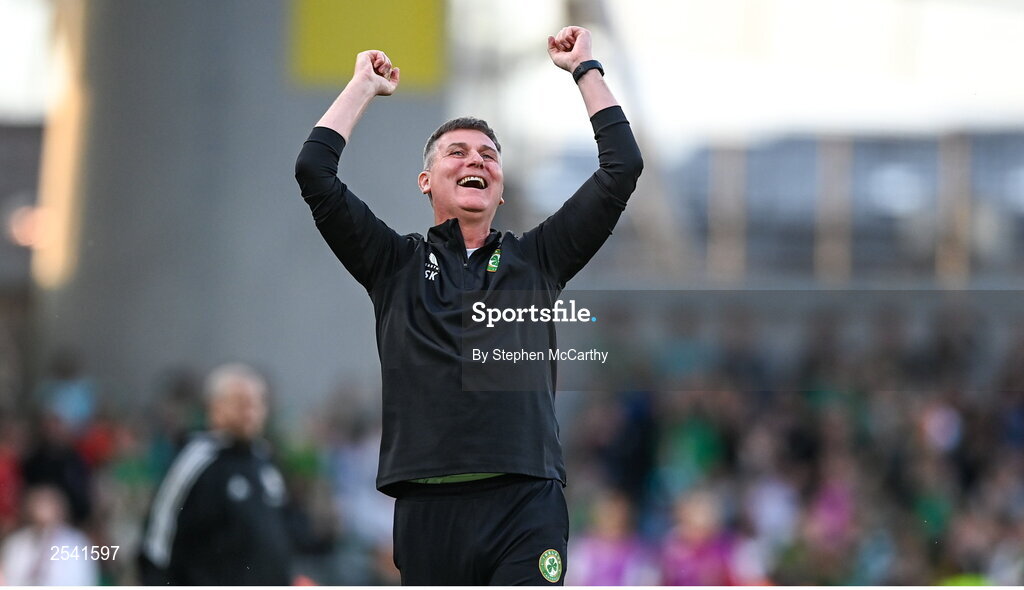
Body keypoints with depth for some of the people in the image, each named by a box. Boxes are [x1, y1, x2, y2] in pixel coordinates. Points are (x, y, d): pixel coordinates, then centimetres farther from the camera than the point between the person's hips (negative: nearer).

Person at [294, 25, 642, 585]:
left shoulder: (535, 259, 18)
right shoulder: (397, 264, 16)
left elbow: (621, 168, 15)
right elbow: (315, 171, 8)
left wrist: (585, 70, 21)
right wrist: (364, 85, 19)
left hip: (527, 503, 0)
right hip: (427, 510, 1)